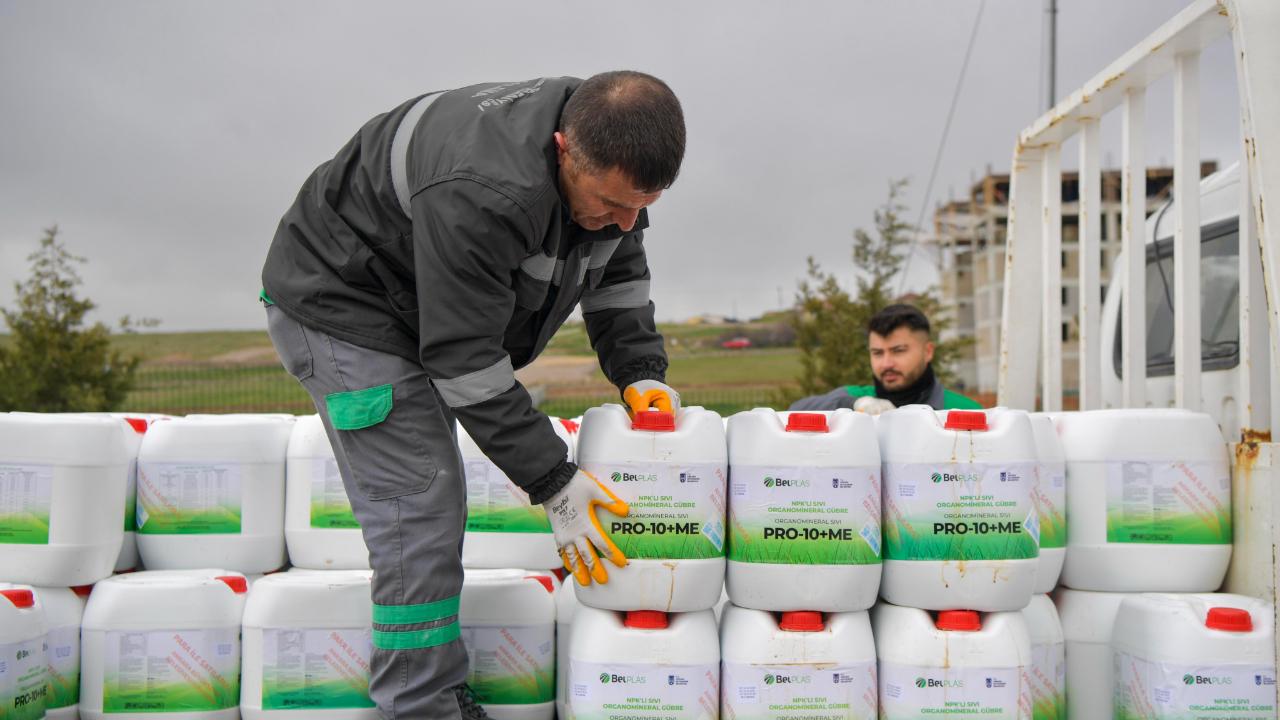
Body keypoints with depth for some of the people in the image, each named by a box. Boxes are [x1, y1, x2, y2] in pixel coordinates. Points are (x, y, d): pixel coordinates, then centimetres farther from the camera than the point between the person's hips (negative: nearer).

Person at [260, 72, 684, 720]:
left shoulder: (610, 157, -12)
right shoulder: (481, 196, -39)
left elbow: (618, 267, 5)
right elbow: (466, 363, -33)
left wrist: (639, 371, -9)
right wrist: (552, 482, -27)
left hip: (419, 313, 9)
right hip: (339, 302, -9)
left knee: (435, 507, 13)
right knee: (419, 513, -16)